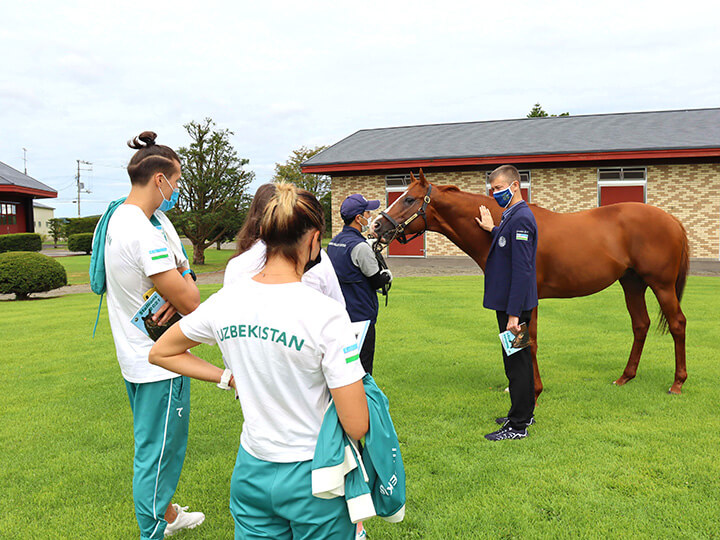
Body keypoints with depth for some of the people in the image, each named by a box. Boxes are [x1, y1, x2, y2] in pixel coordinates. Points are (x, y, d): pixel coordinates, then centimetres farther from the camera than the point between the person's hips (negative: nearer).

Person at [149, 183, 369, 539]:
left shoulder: (224, 303, -8)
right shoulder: (326, 314, -22)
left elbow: (160, 353, 10)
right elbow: (357, 426, -20)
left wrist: (230, 377, 6)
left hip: (251, 471, 4)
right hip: (313, 477, -4)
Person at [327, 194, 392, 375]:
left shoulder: (333, 242, 8)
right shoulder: (360, 246, -19)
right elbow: (377, 281, -11)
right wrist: (387, 276, 9)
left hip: (339, 315, 9)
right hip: (361, 316, -8)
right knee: (362, 373, 0)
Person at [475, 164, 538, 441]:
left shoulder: (521, 218, -19)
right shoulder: (511, 216, 12)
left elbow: (522, 270, -24)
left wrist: (513, 314, -25)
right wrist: (492, 229, 27)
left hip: (514, 304, -10)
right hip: (509, 302, 10)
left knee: (516, 362, -1)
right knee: (518, 360, 19)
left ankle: (518, 426, 9)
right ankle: (524, 413, 33)